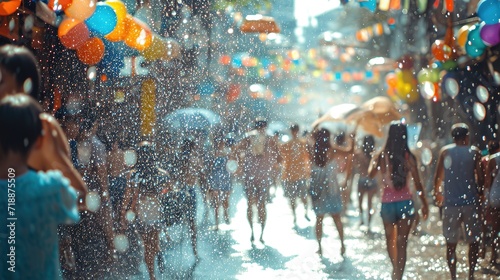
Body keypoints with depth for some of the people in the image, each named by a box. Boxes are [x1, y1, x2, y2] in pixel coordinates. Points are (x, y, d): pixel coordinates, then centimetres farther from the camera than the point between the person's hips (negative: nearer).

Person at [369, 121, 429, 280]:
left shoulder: (381, 157, -7)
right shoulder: (409, 157, -9)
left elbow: (371, 174, 11)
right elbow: (418, 184, -5)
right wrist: (425, 204, 6)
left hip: (387, 204, 1)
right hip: (406, 203, -1)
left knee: (390, 239, 24)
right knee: (402, 243, 4)